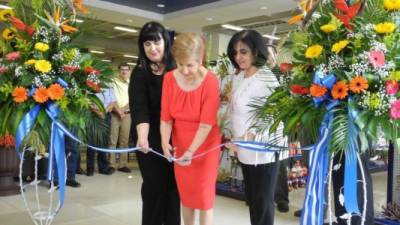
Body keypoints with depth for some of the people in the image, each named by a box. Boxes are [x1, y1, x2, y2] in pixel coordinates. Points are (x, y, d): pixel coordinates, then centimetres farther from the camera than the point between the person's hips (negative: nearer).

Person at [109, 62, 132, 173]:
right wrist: (118, 110, -14)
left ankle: (122, 164, 9)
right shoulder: (114, 82, 1)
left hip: (127, 114, 3)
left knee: (125, 140, 5)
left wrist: (123, 109, -8)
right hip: (114, 114, -3)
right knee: (112, 140, -4)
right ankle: (111, 164, 1)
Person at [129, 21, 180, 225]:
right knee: (154, 187, 2)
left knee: (174, 186, 7)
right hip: (152, 141, -2)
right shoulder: (139, 73, -6)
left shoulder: (177, 68, 2)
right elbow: (139, 109, -17)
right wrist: (142, 137, -34)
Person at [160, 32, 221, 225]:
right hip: (180, 144, 4)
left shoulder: (210, 81, -20)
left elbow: (206, 123, -21)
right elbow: (166, 117, -7)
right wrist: (165, 142, -22)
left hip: (204, 144, -4)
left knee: (204, 193, 4)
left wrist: (191, 151, -29)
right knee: (185, 192, 16)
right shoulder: (169, 78, -8)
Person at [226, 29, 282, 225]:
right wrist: (236, 141, 14)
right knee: (251, 198, 19)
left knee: (263, 200, 6)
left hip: (262, 151, -8)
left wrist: (248, 138, -32)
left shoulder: (267, 79, -16)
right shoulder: (238, 77, 8)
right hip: (244, 150, 8)